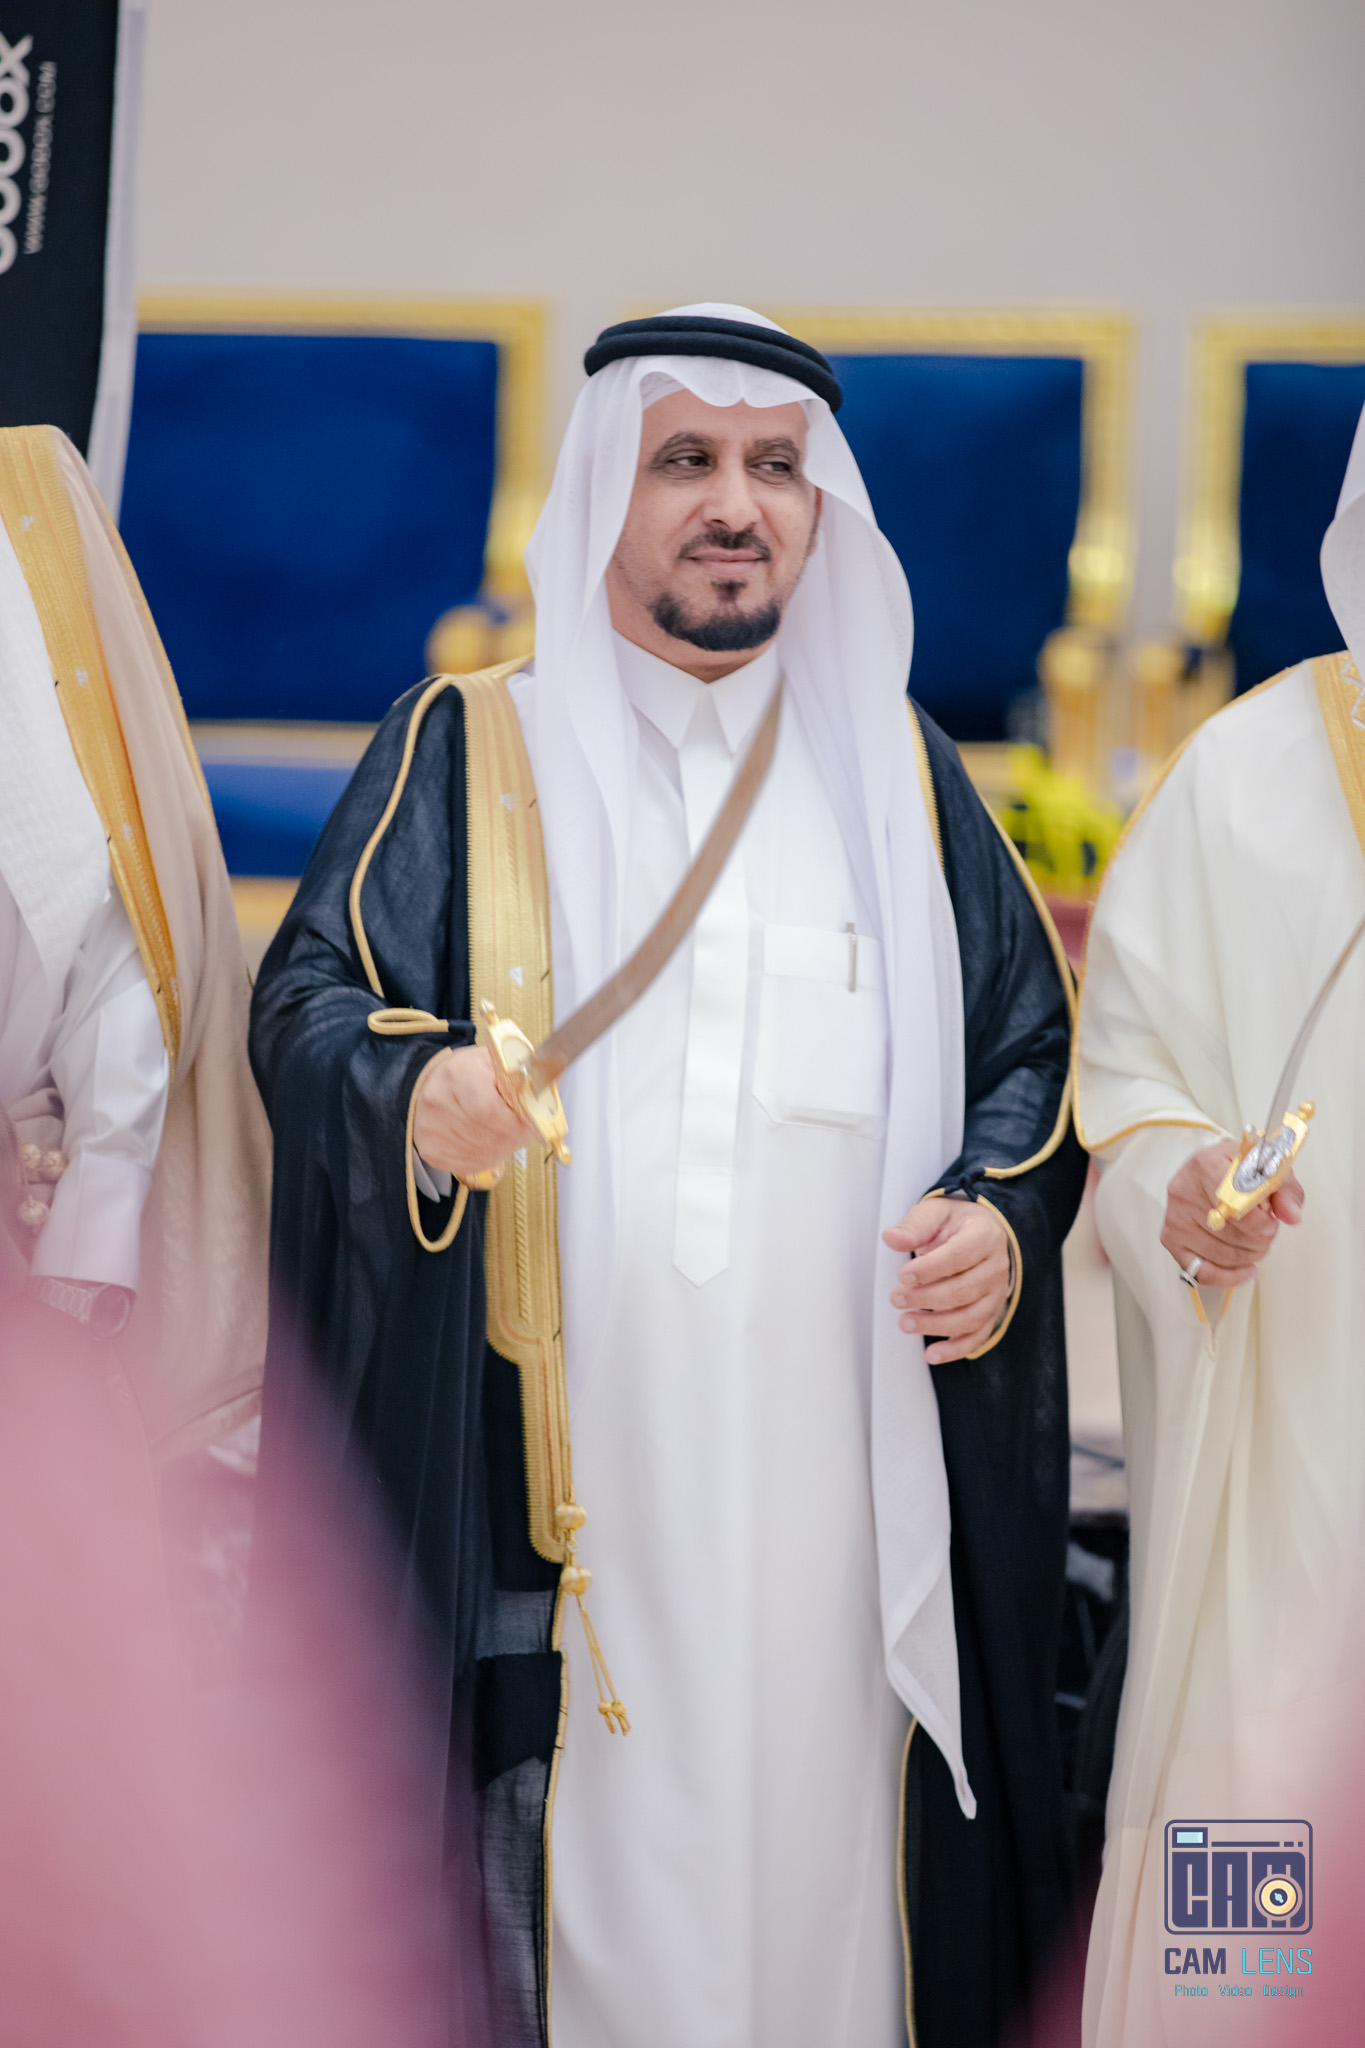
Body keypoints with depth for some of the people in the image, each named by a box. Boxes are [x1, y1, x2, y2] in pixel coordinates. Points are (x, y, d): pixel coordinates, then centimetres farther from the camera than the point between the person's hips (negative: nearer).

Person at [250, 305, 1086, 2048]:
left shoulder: (900, 775, 16)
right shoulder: (467, 748, 9)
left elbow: (1033, 1044, 17)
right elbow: (308, 996, 0)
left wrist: (1002, 1217, -3)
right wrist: (414, 1094, -22)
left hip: (839, 1492, 2)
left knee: (816, 1868, 0)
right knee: (581, 1887, -5)